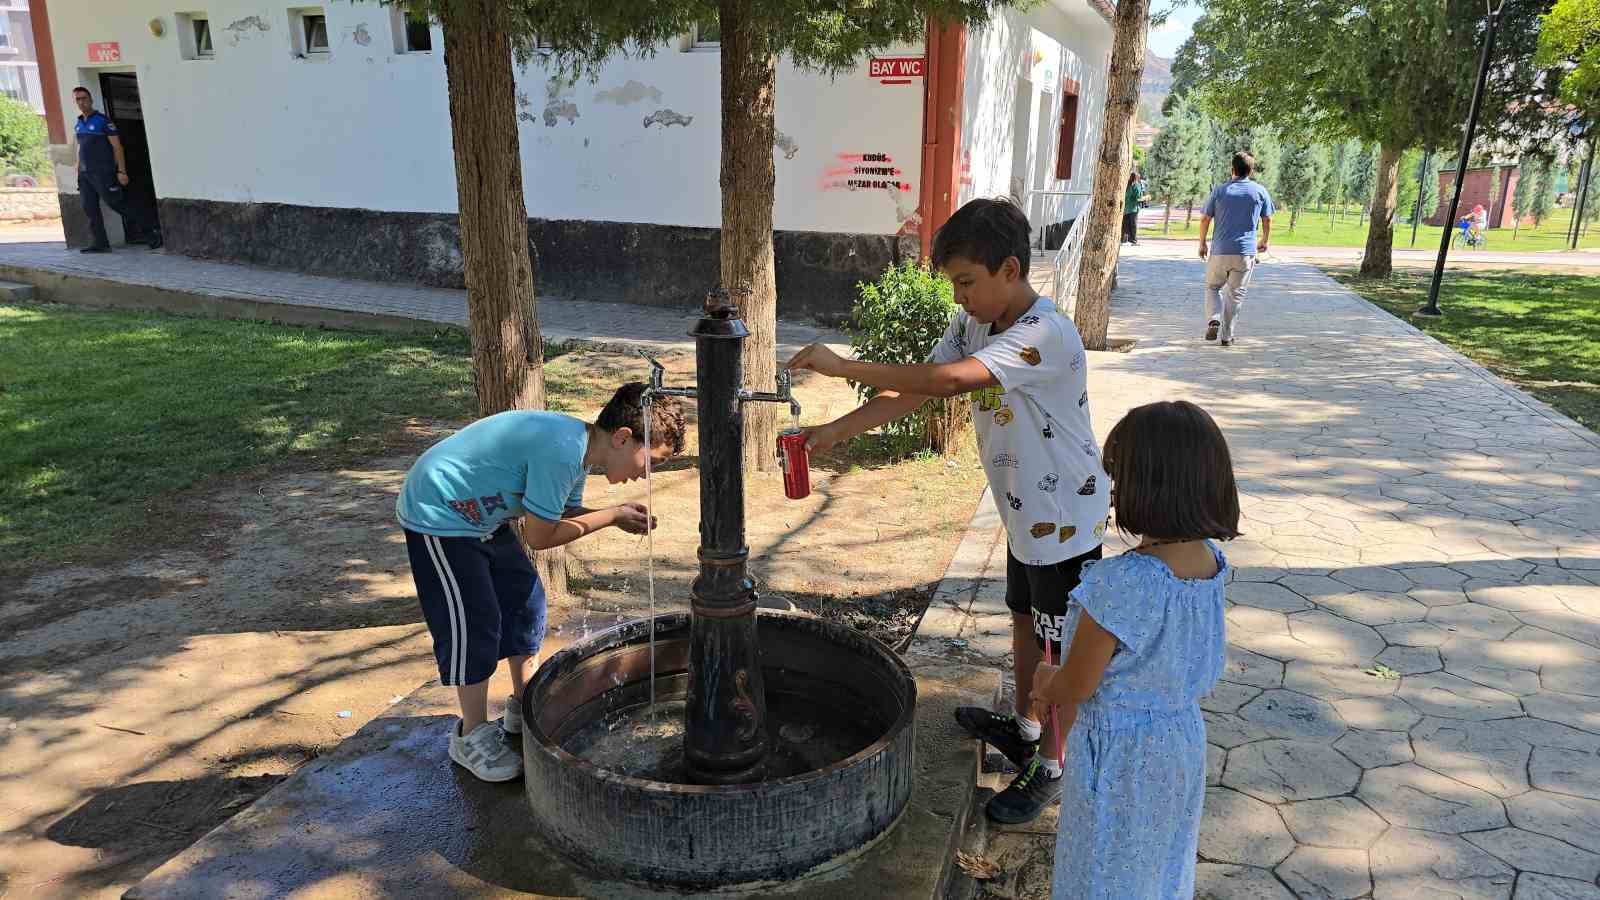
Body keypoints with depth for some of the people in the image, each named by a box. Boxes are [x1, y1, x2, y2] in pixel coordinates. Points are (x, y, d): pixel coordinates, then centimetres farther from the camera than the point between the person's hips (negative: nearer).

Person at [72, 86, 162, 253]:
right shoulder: (79, 123, 15)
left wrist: (121, 171, -15)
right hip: (85, 174, 7)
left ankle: (152, 231, -1)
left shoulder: (103, 120, -5)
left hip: (102, 172, -7)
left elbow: (117, 147, -9)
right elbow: (80, 149, 21)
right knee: (90, 208, 3)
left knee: (117, 204, -8)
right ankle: (99, 244, 5)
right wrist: (78, 171, 16)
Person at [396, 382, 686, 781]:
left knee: (524, 598, 12)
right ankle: (471, 735, 12)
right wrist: (613, 515, -17)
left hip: (479, 515, 10)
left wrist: (619, 517, -10)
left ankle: (524, 707, 28)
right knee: (474, 624, -6)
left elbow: (565, 513, 6)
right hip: (438, 516, -10)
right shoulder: (561, 451, -33)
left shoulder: (580, 445, -3)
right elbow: (539, 536, -25)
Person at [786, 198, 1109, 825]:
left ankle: (1051, 767, 25)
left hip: (1065, 517, -8)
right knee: (1024, 620, 25)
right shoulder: (972, 323, -2)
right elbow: (913, 392, -2)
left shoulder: (1046, 335, -31)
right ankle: (1023, 728, 47)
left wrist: (846, 367, -39)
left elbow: (950, 379, -43)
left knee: (1057, 645, 6)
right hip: (1023, 510, 9)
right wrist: (834, 432, -12)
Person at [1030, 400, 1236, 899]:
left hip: (1119, 752, -6)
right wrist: (1062, 684, 9)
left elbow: (1074, 688, -21)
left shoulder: (1122, 584, -34)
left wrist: (1046, 683, 2)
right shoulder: (1210, 561, -11)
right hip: (1183, 736, 7)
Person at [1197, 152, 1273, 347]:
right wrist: (1264, 241, 28)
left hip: (1220, 251, 0)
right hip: (1246, 252, 0)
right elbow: (1267, 220, 12)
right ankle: (1227, 336, 9)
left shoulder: (1220, 191, 1)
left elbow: (1205, 219, 1)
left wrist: (1202, 243, 13)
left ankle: (1214, 320, -8)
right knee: (1235, 294, 7)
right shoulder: (1260, 191, 3)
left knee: (1212, 287, 16)